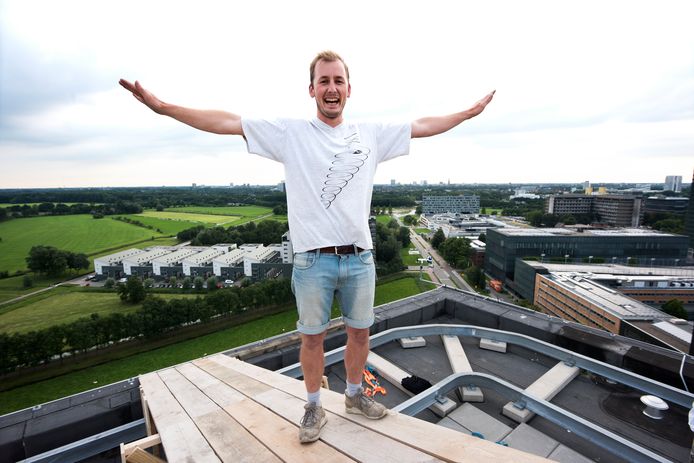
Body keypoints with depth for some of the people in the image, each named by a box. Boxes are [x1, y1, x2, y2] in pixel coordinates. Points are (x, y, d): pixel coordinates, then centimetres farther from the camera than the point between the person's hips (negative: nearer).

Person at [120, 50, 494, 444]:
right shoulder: (290, 133, -1)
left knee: (360, 331, 18)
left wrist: (469, 113, 19)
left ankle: (355, 394, 45)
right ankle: (314, 407, 38)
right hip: (312, 261, -3)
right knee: (313, 337, 13)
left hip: (360, 258, 3)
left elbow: (424, 126, 15)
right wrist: (163, 106, -8)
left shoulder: (371, 134, 7)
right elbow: (226, 122, -4)